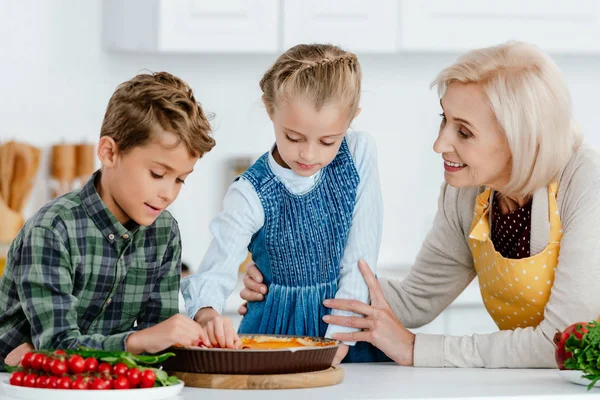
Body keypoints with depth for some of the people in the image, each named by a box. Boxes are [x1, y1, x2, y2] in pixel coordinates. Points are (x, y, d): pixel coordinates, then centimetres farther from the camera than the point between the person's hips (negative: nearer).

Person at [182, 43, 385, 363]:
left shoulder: (359, 155, -5)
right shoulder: (250, 195, -10)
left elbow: (361, 258, -5)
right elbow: (213, 275, -19)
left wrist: (338, 338, -14)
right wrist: (209, 316, -42)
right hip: (277, 329, -4)